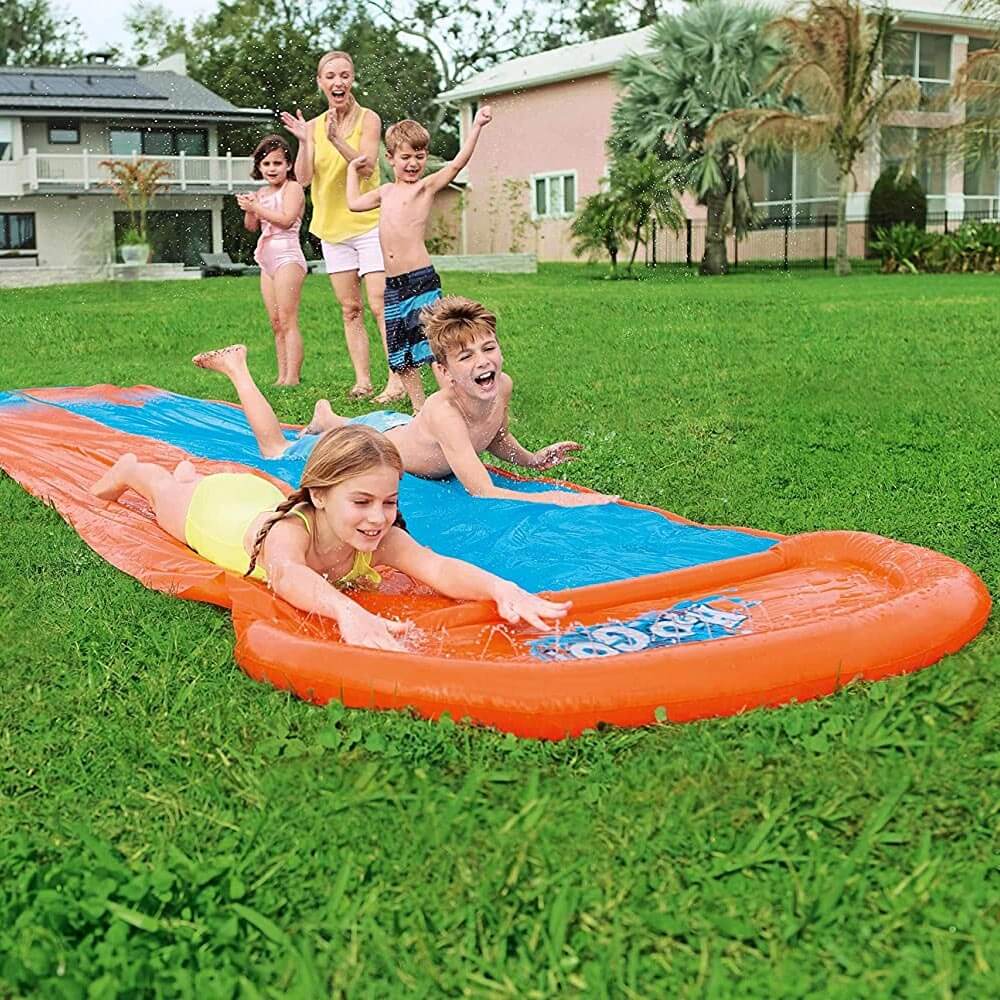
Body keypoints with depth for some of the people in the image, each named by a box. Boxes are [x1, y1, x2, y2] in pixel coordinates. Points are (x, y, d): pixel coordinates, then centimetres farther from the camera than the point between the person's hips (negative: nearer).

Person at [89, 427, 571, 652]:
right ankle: (131, 469, 62)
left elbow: (438, 568, -60)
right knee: (167, 495, 33)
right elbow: (286, 572, -76)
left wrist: (503, 589, -80)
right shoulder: (290, 530, -53)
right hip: (213, 506, -3)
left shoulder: (382, 542, -44)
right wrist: (349, 611, -95)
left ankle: (191, 471, 69)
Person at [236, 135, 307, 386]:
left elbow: (286, 219, -17)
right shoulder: (261, 193, 19)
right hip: (268, 260, 8)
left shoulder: (292, 187, -4)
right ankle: (282, 376, 8)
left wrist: (257, 208, -12)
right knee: (276, 323, 6)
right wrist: (249, 209, -2)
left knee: (287, 320, -12)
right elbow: (251, 226, 17)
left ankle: (292, 377, -14)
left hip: (287, 256, -8)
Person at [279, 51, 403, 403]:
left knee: (380, 304, -11)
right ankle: (362, 379, 10)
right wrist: (304, 141, -15)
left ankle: (397, 380, -10)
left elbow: (367, 167, -17)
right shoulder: (313, 126, 7)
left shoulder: (368, 119, -5)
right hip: (332, 227, 5)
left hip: (369, 224, -5)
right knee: (350, 309, 6)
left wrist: (337, 139, -29)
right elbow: (304, 178, -1)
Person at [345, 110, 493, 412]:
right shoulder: (386, 192, 19)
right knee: (400, 355, 10)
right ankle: (419, 408, 20)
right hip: (392, 284, 7)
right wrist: (353, 169, 34)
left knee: (433, 345, -13)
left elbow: (458, 162, -12)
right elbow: (354, 202, 33)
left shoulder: (426, 186, 0)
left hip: (421, 279, -7)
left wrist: (476, 126, -19)